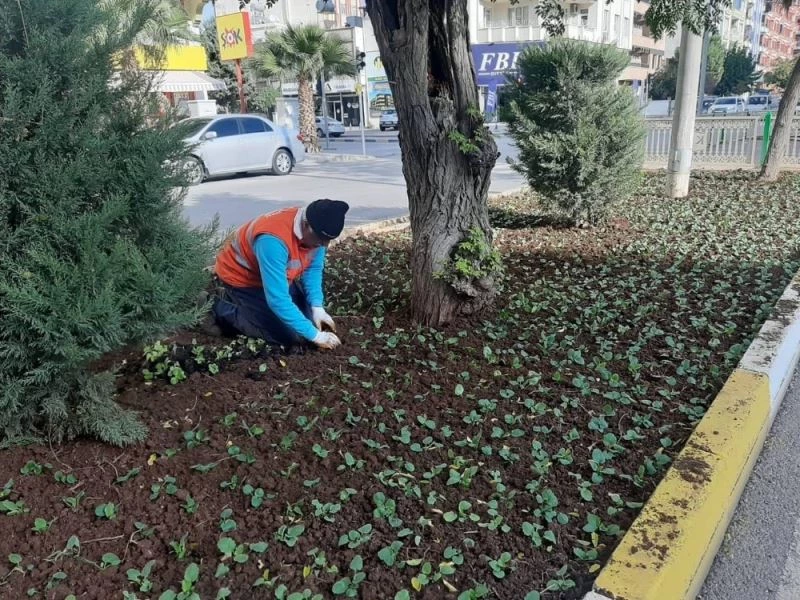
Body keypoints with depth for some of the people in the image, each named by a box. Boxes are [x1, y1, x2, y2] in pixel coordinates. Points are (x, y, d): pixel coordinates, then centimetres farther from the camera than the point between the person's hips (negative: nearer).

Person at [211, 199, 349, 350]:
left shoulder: (316, 232, -17)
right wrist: (314, 335, -35)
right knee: (289, 336, -16)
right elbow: (278, 299, -40)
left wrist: (317, 307, -16)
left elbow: (313, 268, -2)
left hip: (276, 275, 8)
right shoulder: (274, 240, -41)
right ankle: (226, 311, 2)